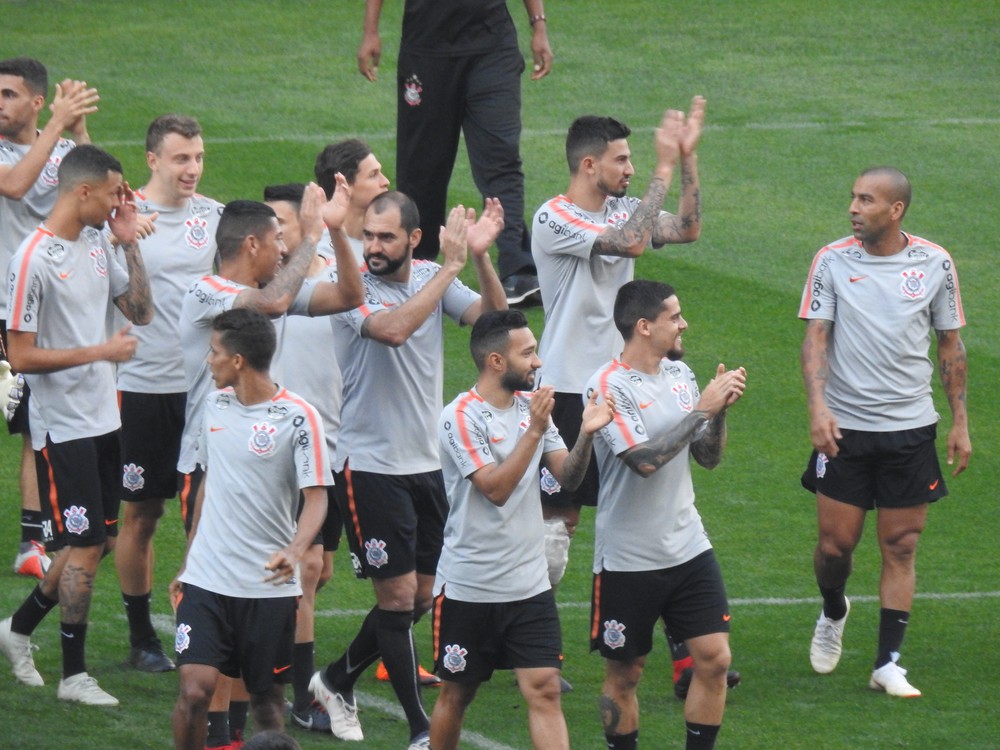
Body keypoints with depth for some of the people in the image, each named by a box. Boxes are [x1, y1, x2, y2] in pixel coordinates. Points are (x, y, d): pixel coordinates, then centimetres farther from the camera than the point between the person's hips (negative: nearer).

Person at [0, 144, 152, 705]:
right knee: (86, 545, -3)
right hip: (68, 423, -8)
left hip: (105, 418, 8)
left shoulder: (97, 243, 7)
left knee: (101, 540, 13)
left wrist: (131, 244, 3)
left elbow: (141, 311, 13)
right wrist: (101, 352, -18)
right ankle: (74, 674, 7)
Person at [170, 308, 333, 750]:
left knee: (267, 697, 6)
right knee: (195, 688, -11)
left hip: (268, 585, -3)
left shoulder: (297, 417, -9)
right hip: (206, 577, 3)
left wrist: (295, 551, -32)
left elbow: (315, 497, -13)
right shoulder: (216, 406, 8)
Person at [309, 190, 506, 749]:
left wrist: (481, 258, -23)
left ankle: (338, 680, 33)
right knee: (399, 593, -5)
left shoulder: (434, 279, 4)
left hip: (428, 461, 6)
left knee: (420, 597, 12)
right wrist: (451, 267, -28)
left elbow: (493, 319, -8)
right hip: (371, 465, -6)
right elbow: (392, 329, -31)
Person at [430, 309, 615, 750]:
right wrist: (534, 431, -24)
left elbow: (567, 476, 4)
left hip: (529, 583, 4)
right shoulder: (461, 417, -12)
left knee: (544, 690, -7)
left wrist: (586, 435, -13)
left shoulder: (531, 406, 7)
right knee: (457, 693, 9)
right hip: (469, 587, -4)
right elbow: (496, 488, -20)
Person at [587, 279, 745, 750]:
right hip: (628, 558, -6)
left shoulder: (680, 374, 7)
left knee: (714, 659, -3)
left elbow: (708, 457, 12)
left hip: (688, 548, 6)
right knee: (624, 673, 5)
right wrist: (702, 409, -20)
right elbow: (645, 459, -26)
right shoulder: (610, 386, -14)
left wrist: (721, 408, -5)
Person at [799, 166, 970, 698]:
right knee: (836, 541, 0)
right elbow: (815, 337, -7)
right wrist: (818, 407, -21)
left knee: (901, 546, 0)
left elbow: (951, 345, 9)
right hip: (844, 425, 0)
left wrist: (960, 422, 6)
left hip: (911, 427, 1)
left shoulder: (935, 263, 0)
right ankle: (833, 613, 32)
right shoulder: (832, 261, -2)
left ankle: (888, 663, 6)